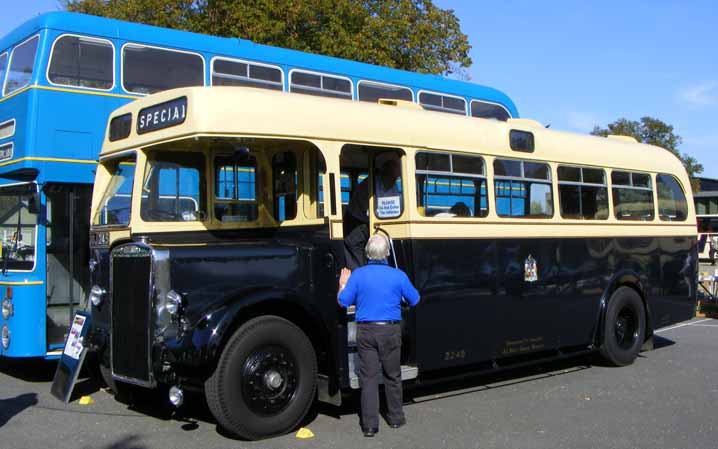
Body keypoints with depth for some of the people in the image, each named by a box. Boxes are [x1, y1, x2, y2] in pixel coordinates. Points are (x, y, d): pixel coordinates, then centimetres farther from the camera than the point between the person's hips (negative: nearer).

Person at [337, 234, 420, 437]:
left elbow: (343, 302, -2)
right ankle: (395, 418, 27)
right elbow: (414, 300, 3)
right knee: (392, 376, 15)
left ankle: (369, 425, 5)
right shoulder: (398, 276, -8)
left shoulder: (357, 275, -8)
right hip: (390, 331, 0)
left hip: (366, 331, 0)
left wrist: (343, 285, 16)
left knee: (368, 377, 5)